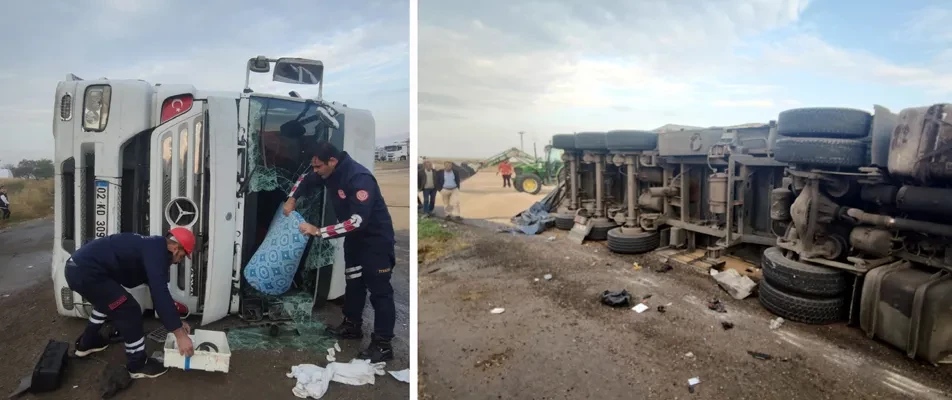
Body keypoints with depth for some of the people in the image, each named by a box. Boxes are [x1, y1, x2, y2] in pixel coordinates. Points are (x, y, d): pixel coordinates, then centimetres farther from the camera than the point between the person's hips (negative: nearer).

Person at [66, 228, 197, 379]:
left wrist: (176, 321, 23)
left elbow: (159, 291, 21)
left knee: (106, 300, 34)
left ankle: (86, 343, 53)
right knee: (129, 311, -5)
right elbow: (160, 294, -24)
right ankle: (138, 365, 10)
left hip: (78, 266, 11)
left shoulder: (152, 247, 14)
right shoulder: (157, 252, -17)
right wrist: (179, 334, -21)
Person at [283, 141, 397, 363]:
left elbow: (357, 221, -37)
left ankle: (383, 345, 1)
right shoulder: (328, 172, -3)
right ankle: (352, 326, 37)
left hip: (376, 238, -9)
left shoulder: (359, 178, -31)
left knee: (379, 290, -5)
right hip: (354, 236, 9)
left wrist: (319, 232, -35)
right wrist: (292, 199, 4)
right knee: (353, 282, 20)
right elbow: (306, 181, 20)